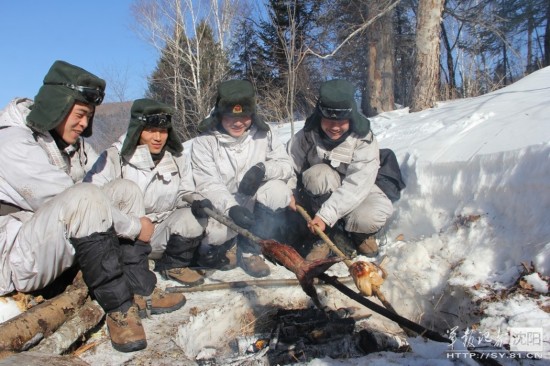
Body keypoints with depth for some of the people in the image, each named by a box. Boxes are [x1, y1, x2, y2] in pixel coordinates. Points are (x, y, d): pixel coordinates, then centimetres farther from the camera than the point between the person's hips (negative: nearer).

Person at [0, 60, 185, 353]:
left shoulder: (71, 141, 6)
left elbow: (103, 182, 1)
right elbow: (76, 202, -26)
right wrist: (134, 226, -18)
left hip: (66, 248, 9)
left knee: (126, 190, -3)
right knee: (84, 197, -33)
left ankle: (137, 292, -10)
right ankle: (118, 307, -22)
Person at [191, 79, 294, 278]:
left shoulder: (263, 133, -2)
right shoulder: (204, 141, -10)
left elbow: (286, 165, -6)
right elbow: (208, 185, -20)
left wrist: (262, 169, -28)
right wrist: (232, 208, -39)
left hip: (255, 209, 3)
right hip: (220, 208, -2)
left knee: (278, 190, -26)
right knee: (215, 233, -34)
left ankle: (249, 250, -9)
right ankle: (225, 247, 8)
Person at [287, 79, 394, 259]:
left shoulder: (365, 141, -22)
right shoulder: (307, 136, -15)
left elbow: (355, 186, -30)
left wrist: (326, 215, -38)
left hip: (357, 193, -1)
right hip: (321, 196, 1)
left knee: (370, 216, -34)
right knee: (318, 174, -33)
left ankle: (361, 234, 6)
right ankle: (330, 236, -15)